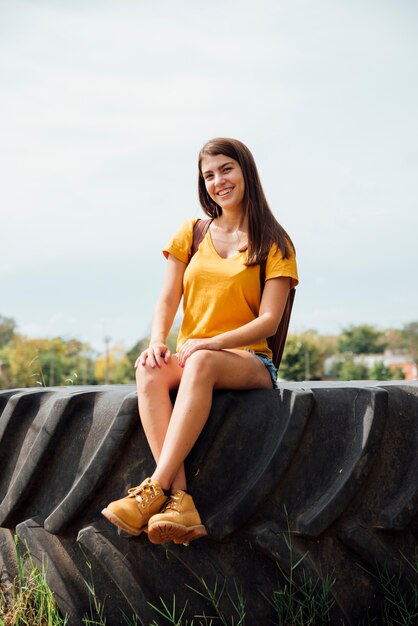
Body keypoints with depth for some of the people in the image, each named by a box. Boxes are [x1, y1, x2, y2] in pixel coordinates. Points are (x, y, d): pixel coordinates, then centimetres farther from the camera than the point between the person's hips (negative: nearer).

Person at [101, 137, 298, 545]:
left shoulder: (274, 244, 5)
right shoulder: (191, 234, 16)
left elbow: (269, 320, -6)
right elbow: (167, 301, 9)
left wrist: (213, 343, -22)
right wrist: (157, 342, -13)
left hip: (250, 362, -3)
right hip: (189, 356, 3)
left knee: (201, 363, -39)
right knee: (150, 372, -33)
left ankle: (155, 489, -43)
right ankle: (180, 502, -45)